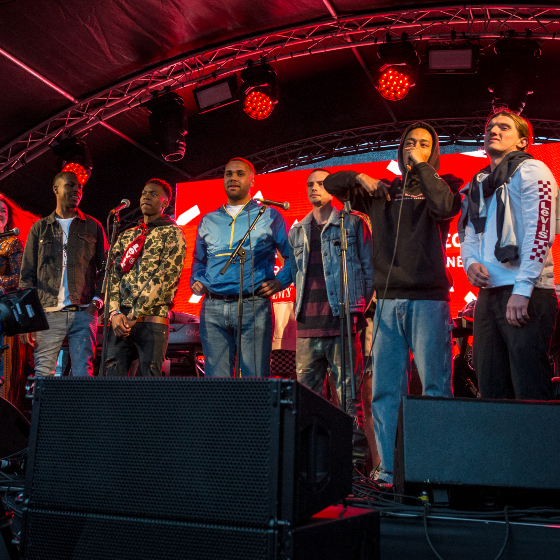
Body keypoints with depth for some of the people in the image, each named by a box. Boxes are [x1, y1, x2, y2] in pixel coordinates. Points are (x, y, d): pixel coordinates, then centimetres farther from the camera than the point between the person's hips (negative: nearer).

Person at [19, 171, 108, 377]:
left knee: (83, 375, -5)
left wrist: (97, 301, -3)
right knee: (42, 376, -3)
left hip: (83, 313, 0)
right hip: (48, 314, 0)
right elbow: (27, 274, 10)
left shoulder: (93, 227, 13)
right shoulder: (39, 228, 13)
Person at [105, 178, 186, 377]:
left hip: (152, 318, -5)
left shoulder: (173, 234, 4)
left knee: (149, 377, -5)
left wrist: (135, 315, -13)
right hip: (120, 320, 5)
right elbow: (115, 275, 13)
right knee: (113, 374, 0)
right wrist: (115, 312, -3)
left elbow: (164, 277, -8)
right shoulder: (126, 236, 21)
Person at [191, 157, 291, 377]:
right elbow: (199, 260, 30)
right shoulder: (208, 221, 19)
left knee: (255, 380, -5)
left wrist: (280, 281, -3)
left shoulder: (269, 216, 10)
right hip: (213, 308, 3)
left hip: (253, 306, -3)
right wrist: (196, 281, 11)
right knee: (215, 379, 2)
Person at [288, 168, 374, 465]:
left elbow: (369, 269, 6)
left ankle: (355, 457, 2)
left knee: (349, 393, -4)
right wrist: (302, 307, 13)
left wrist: (360, 307, 0)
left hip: (341, 319, -4)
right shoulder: (297, 232, 20)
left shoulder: (353, 224, 7)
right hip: (308, 323, 5)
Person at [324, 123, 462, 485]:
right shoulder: (382, 192, 20)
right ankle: (389, 469, 8)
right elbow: (330, 184, 24)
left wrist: (421, 167, -4)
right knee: (385, 389, 2)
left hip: (428, 299, -3)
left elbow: (445, 207, -13)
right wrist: (361, 178, 7)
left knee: (435, 387, -5)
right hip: (388, 302, 4)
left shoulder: (442, 185, 11)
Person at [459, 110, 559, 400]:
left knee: (530, 388, -9)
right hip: (488, 293, 7)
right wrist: (470, 263, -2)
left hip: (526, 294, -7)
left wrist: (522, 289, -18)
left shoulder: (530, 170, 1)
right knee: (490, 387, 8)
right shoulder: (478, 185, 23)